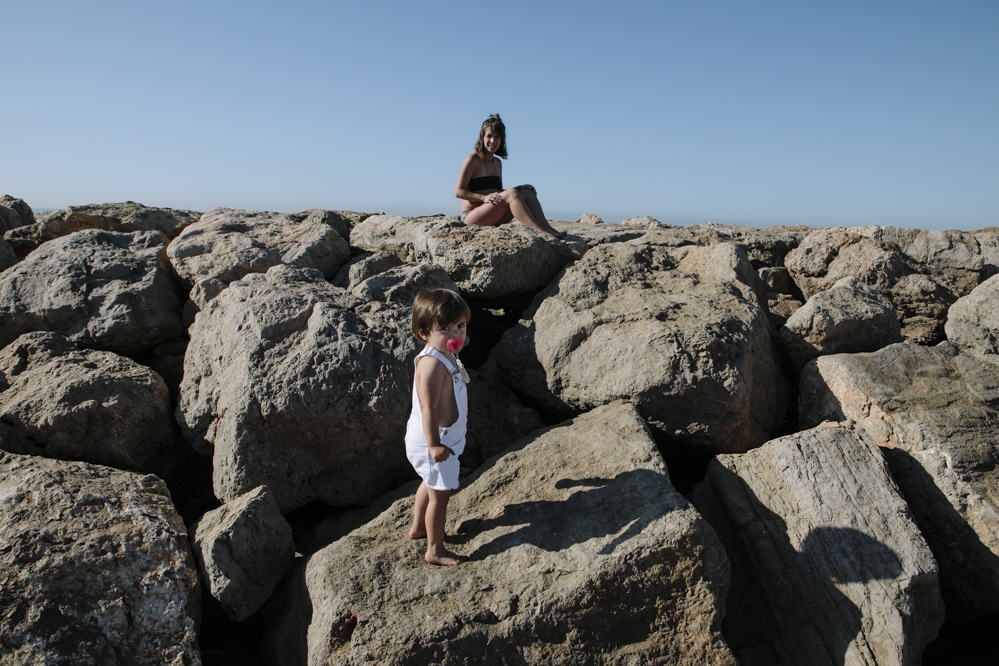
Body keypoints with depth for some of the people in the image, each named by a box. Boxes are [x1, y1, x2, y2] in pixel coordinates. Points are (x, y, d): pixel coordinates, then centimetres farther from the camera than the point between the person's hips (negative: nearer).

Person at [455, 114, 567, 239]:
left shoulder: (498, 163, 18)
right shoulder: (473, 160, -4)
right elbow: (459, 191, -9)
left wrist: (519, 189, 2)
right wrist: (484, 197, -24)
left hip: (494, 217, 7)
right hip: (471, 216, -7)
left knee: (528, 192, -9)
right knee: (511, 193, -28)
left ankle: (546, 228, -26)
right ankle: (539, 231, -42)